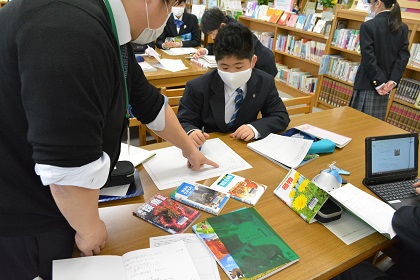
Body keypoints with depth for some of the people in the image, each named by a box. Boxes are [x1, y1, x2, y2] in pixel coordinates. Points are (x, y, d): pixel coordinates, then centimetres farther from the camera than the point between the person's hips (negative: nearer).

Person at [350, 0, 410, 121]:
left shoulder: (367, 26, -12)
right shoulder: (403, 28, 7)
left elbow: (368, 58, -16)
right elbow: (403, 56, 0)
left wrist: (378, 82, -12)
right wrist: (393, 80, -6)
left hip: (368, 83, -6)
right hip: (387, 83, 6)